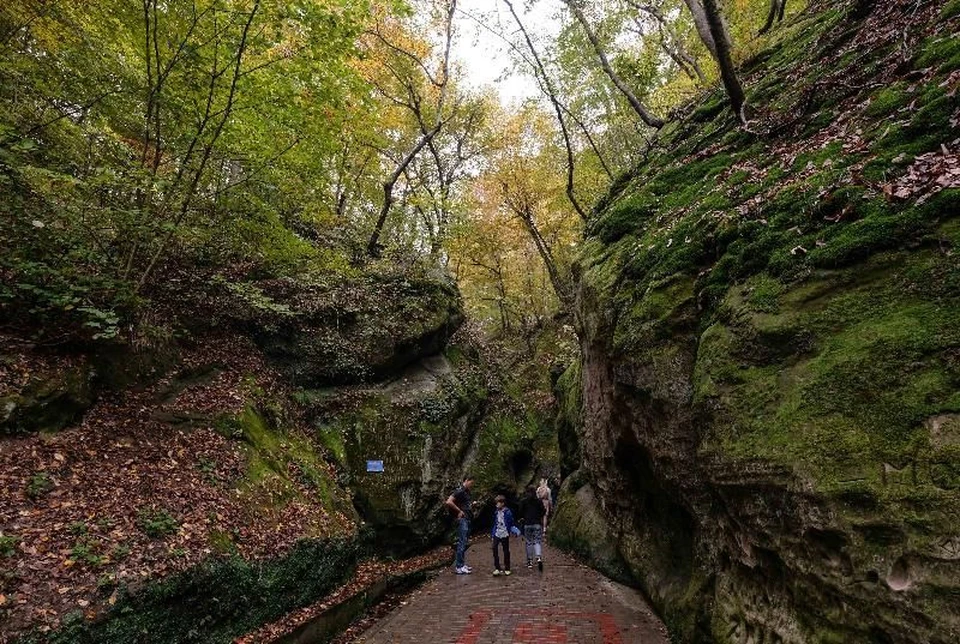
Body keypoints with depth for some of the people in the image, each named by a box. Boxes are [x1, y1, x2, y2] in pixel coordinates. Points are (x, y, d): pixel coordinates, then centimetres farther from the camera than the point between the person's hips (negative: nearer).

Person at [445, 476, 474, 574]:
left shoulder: (467, 492, 14)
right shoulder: (459, 491, -14)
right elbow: (448, 502, -25)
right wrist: (459, 511, -17)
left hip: (467, 519, 10)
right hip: (462, 519, -10)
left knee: (464, 543, 14)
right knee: (461, 543, -7)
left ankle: (461, 564, 22)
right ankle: (459, 567, -4)